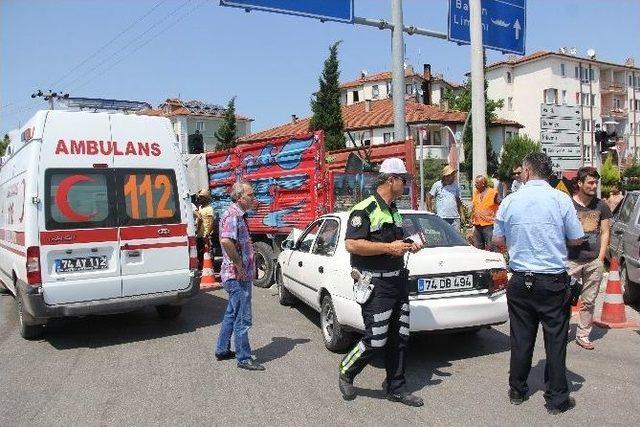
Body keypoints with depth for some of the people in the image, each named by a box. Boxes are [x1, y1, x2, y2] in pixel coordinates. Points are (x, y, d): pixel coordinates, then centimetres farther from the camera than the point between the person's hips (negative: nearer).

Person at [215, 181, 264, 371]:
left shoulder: (239, 216, 15)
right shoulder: (232, 216, -18)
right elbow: (226, 241, -35)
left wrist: (249, 269, 18)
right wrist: (240, 266, -26)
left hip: (241, 276, 10)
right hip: (238, 276, -10)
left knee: (232, 314, 20)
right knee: (242, 319, -2)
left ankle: (222, 350, 33)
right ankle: (244, 359, 8)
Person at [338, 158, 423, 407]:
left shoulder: (394, 211, 17)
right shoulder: (365, 209, -13)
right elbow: (351, 244, -22)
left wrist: (409, 246, 10)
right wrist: (389, 247, -22)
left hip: (398, 281, 9)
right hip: (375, 284, -9)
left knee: (399, 339, 12)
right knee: (375, 340, -6)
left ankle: (396, 388, 26)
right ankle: (346, 374, 20)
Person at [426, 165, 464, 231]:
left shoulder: (455, 185, 11)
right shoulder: (437, 185, -1)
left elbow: (458, 201, 16)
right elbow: (429, 198, 4)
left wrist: (462, 214, 10)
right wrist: (430, 210, 0)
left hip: (455, 218, 4)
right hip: (442, 218, -4)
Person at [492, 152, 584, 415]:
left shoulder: (510, 201, -3)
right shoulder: (561, 199, -7)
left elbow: (498, 241, 6)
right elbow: (576, 240, 0)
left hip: (520, 281, 2)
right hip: (554, 281, -2)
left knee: (521, 338, 12)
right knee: (555, 339, 8)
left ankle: (517, 391, 26)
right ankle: (557, 399, 17)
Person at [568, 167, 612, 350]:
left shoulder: (601, 206, 9)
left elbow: (605, 233, 10)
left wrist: (600, 258, 2)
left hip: (594, 262, 3)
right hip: (572, 261, -3)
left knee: (589, 301, 9)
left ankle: (583, 335, 20)